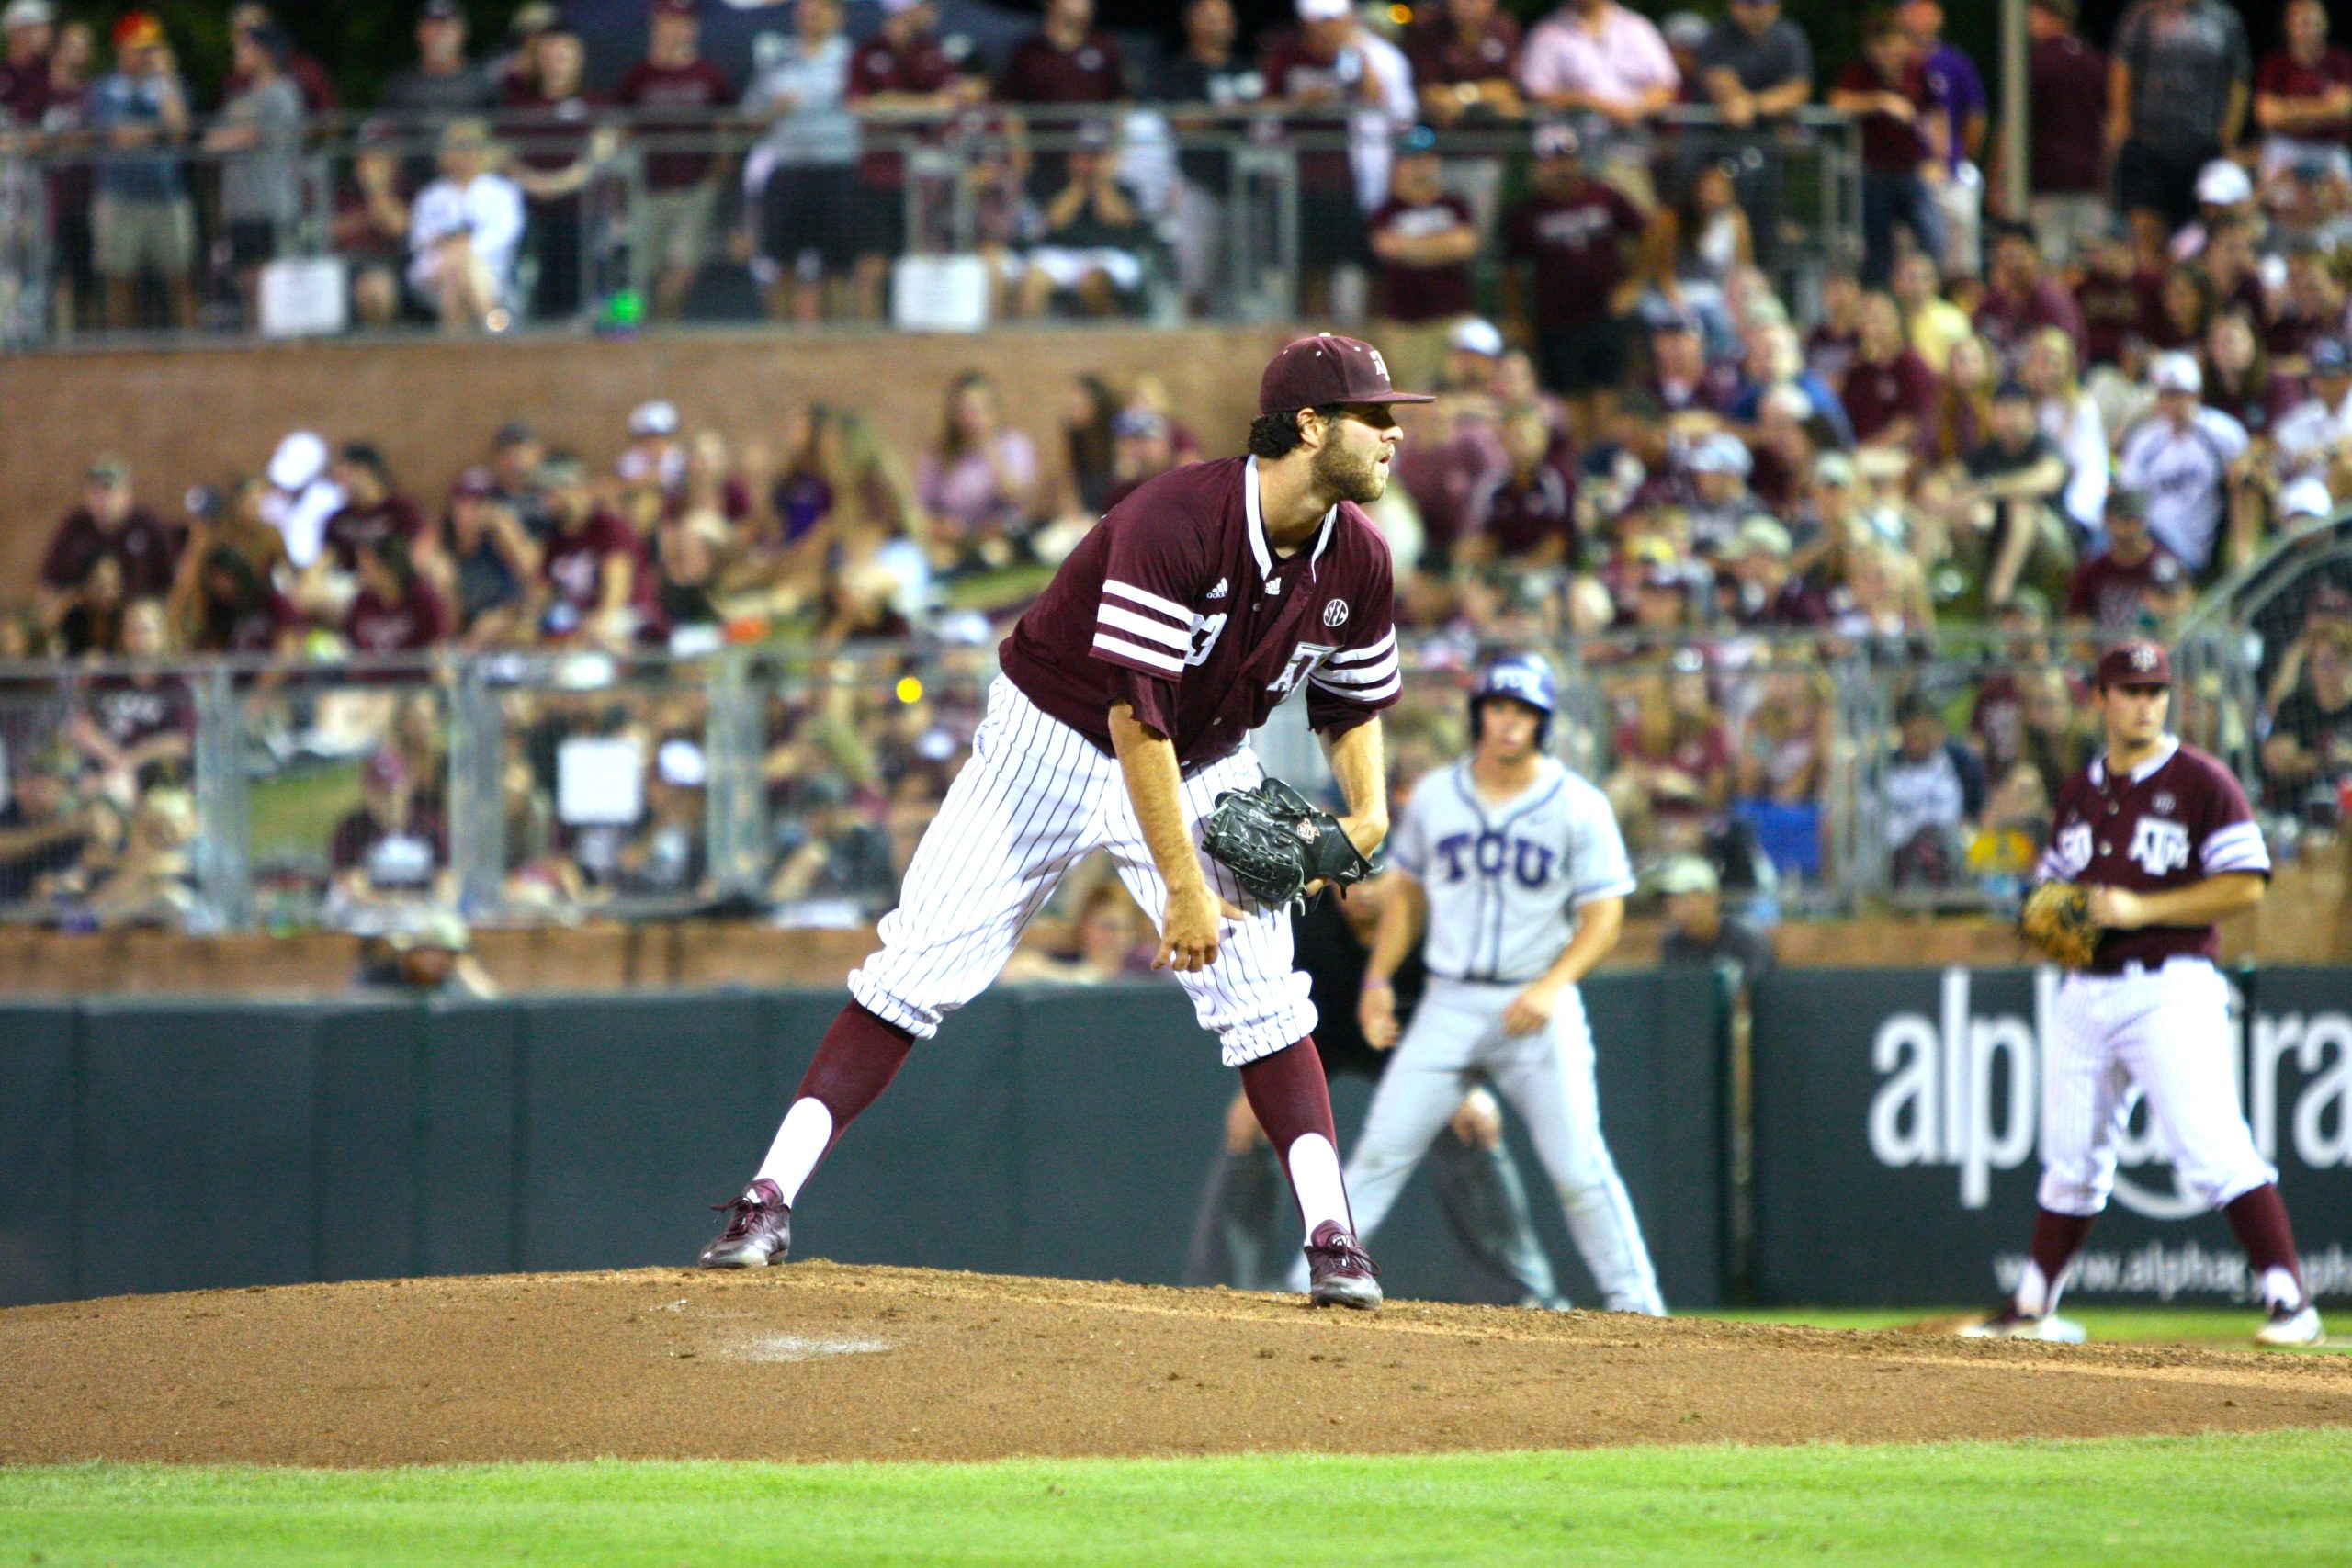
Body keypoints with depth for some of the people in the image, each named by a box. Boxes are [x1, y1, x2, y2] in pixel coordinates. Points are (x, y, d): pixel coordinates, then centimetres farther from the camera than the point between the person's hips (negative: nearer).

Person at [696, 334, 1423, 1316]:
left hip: (1204, 767, 5)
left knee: (1261, 993, -11)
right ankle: (769, 1202, -5)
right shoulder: (1176, 522, -31)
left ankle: (1332, 1239, -8)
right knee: (917, 969, -7)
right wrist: (1182, 887, -33)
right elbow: (1133, 716, -32)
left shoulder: (1357, 561, -10)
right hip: (1058, 746, -5)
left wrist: (1369, 810, -13)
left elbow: (1356, 704, 8)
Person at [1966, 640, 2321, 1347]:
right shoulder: (2079, 792, 16)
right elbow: (2054, 883, 27)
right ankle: (2032, 1308, 21)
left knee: (2214, 1149, -15)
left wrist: (2141, 910, -16)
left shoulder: (2201, 782, -3)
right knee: (2071, 1159, 12)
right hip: (2086, 991, 6)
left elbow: (2245, 885, -9)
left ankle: (2289, 1301, -15)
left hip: (2171, 990, -6)